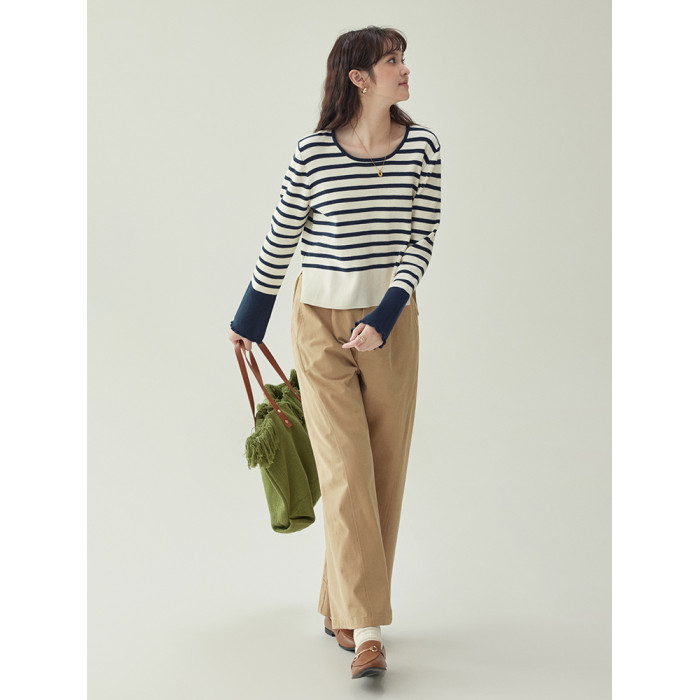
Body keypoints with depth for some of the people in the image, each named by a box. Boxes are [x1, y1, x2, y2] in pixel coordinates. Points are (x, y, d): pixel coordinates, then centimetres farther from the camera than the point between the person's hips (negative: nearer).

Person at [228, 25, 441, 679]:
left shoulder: (421, 146, -3)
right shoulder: (314, 150, -7)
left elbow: (422, 239, -5)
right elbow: (282, 235, 3)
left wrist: (384, 317, -17)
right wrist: (250, 317, 13)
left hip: (391, 321, 3)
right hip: (321, 321, -2)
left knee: (383, 475, 7)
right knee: (346, 475, -8)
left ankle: (340, 611, 24)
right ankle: (367, 631, -4)